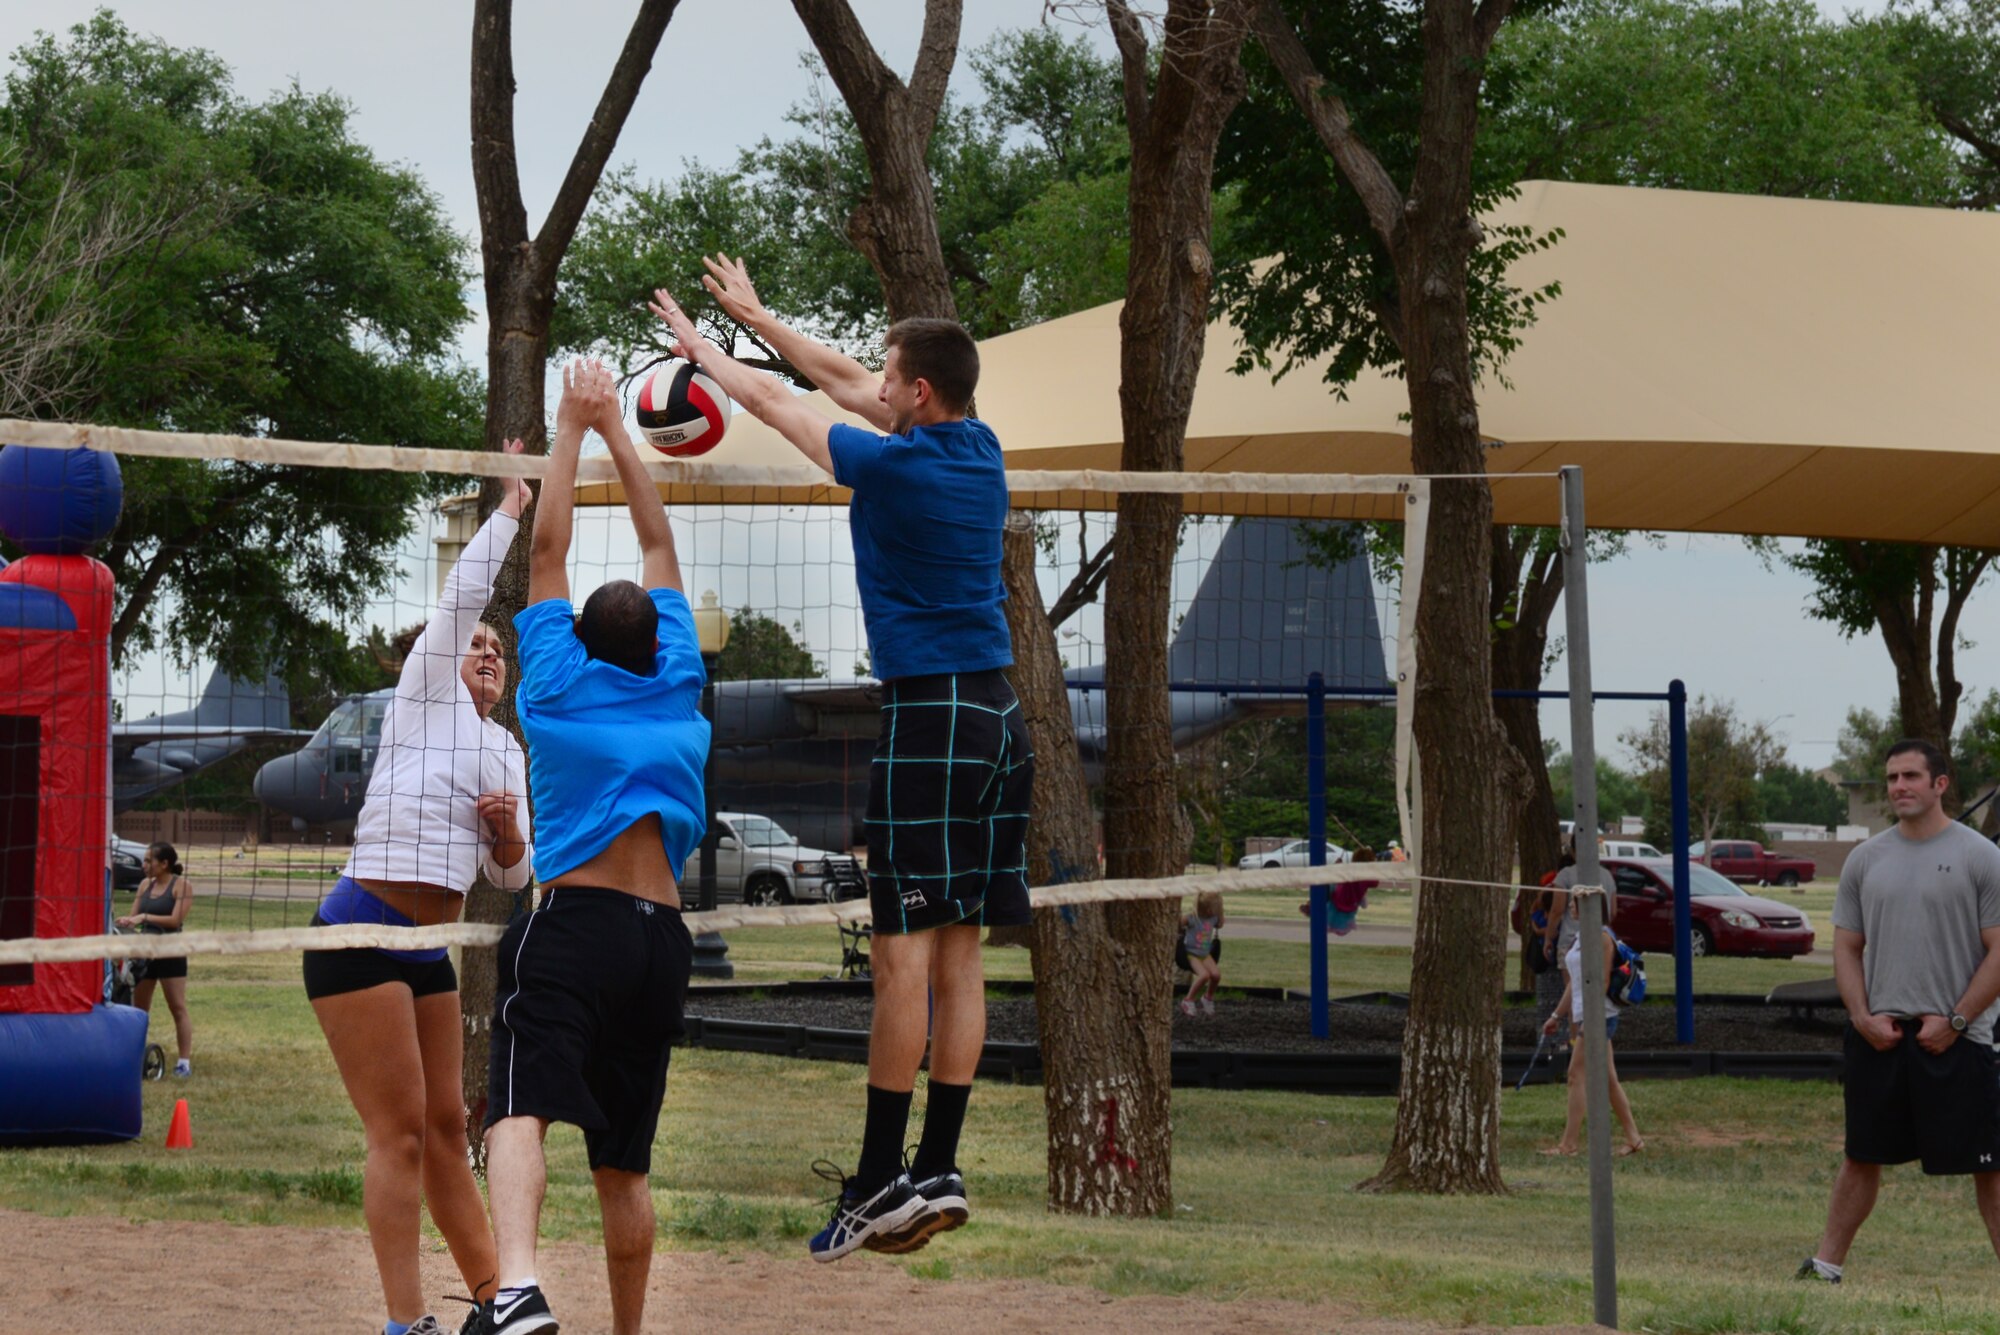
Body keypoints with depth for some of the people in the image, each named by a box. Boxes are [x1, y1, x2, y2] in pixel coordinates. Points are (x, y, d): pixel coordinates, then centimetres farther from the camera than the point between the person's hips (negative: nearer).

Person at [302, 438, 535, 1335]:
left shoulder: (507, 752, 20)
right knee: (400, 1132, -10)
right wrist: (508, 509, -4)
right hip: (362, 935, -7)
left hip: (430, 949, 7)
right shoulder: (426, 699, 2)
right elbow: (461, 598, -10)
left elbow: (513, 874, 21)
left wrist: (508, 834, -1)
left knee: (446, 1128, 12)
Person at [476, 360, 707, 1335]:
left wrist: (572, 429, 18)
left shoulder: (563, 682, 7)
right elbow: (658, 545, 23)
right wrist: (615, 431, 27)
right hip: (663, 935, 5)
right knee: (623, 1160, 14)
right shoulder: (675, 686, 14)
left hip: (574, 922, -5)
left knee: (520, 1108, -22)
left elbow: (548, 550, 12)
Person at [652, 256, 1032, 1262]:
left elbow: (771, 404, 4)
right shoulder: (980, 453, 11)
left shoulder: (896, 465, -11)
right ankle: (938, 1173, 6)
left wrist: (698, 345, 21)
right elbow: (844, 382, 24)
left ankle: (882, 1178, -8)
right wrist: (754, 316, 33)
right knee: (958, 954, 6)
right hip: (998, 714, 8)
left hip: (928, 716, -8)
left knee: (905, 953, -8)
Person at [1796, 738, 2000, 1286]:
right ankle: (1826, 1263, 20)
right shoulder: (1866, 859, 10)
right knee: (1861, 1156, 13)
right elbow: (1847, 947, 13)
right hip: (1877, 1033, 4)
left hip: (1956, 1037, -4)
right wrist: (1864, 1016, -2)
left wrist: (1955, 1021, -13)